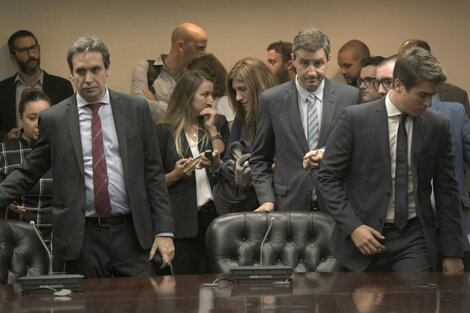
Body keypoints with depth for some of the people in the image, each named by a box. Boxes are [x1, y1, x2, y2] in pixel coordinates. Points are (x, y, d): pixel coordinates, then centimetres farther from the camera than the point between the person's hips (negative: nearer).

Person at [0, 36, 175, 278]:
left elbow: (153, 173, 6)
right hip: (81, 239, 0)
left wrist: (164, 231, 0)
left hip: (131, 234, 1)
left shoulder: (136, 110, 6)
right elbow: (29, 172, 9)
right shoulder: (53, 119, 4)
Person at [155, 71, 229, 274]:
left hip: (214, 213, 3)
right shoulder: (164, 131, 4)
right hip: (182, 221, -3)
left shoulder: (218, 124, 14)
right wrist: (176, 174, -13)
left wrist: (212, 129, -1)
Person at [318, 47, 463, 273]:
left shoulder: (438, 125, 4)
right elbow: (328, 178, -2)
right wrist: (353, 227, -13)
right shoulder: (355, 119, -4)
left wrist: (452, 252, 5)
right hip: (366, 237, -1)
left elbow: (447, 191, 8)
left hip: (414, 239, 1)